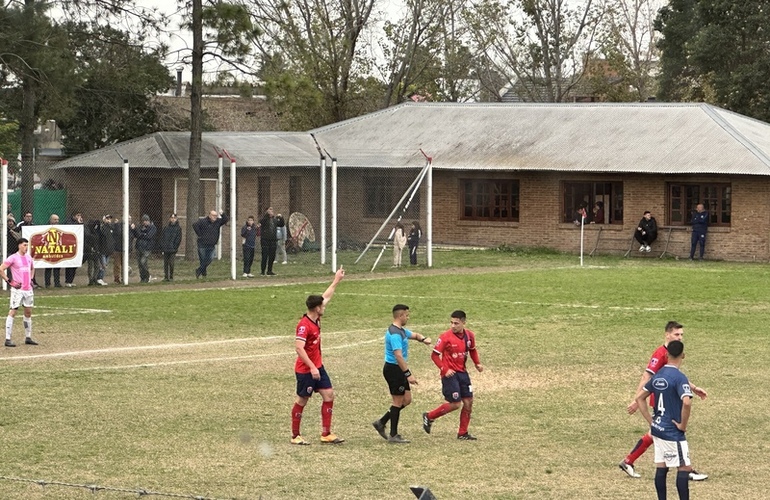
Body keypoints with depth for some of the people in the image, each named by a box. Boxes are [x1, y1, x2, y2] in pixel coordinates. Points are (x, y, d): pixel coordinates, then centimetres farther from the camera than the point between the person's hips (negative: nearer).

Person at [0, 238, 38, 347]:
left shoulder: (29, 257, 12)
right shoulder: (13, 258, -9)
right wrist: (9, 281, -13)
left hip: (28, 289, 7)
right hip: (17, 289, -7)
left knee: (28, 313, 12)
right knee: (12, 312, -9)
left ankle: (28, 338, 21)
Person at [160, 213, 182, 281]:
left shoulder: (178, 228, 3)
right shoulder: (166, 228, 12)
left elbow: (179, 239, -2)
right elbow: (162, 237, 12)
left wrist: (175, 247, -10)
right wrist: (162, 246, 1)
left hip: (173, 250, -3)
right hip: (165, 249, 3)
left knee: (171, 263, -8)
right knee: (165, 263, 5)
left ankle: (171, 277, 0)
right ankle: (166, 277, 11)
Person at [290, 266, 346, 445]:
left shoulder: (316, 319, 4)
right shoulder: (304, 325, -22)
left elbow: (326, 297, 20)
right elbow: (299, 348, -29)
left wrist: (336, 281, 27)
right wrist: (312, 368, -31)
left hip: (317, 367, 9)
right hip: (305, 370, -9)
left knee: (329, 395, 4)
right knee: (302, 400, 2)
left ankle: (326, 434, 7)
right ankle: (295, 435, 14)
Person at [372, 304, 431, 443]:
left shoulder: (401, 331, 13)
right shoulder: (395, 334, -20)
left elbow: (414, 335, 28)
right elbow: (398, 356, -27)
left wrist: (423, 339, 5)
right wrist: (408, 374, -28)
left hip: (399, 370, 10)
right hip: (393, 369, -10)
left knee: (406, 400, 13)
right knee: (398, 402, -2)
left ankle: (381, 423, 19)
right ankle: (393, 436, 5)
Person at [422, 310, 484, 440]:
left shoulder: (469, 335, 1)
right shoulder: (446, 337, -15)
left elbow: (472, 350, 20)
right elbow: (435, 355, -11)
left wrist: (477, 363, 5)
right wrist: (445, 369, -18)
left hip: (462, 372, 6)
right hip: (450, 374, -6)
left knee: (468, 402, 5)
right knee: (455, 404, -8)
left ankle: (463, 433, 16)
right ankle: (429, 417, 12)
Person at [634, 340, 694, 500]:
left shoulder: (658, 375, 7)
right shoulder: (679, 377, -16)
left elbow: (639, 397, 16)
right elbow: (687, 402, -31)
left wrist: (651, 421, 14)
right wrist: (683, 425, -17)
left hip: (657, 428, 8)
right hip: (673, 433, -8)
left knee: (661, 467, 11)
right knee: (684, 468, -1)